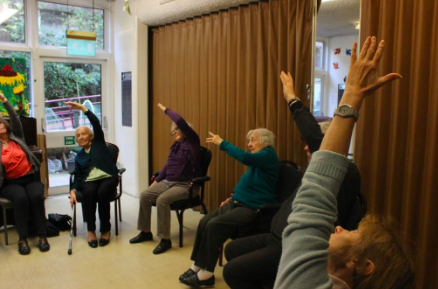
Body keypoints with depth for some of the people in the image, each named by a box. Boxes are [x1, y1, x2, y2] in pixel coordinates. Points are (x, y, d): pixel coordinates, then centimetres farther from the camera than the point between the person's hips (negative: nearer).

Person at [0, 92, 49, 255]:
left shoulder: (17, 137, 10)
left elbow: (15, 119, -3)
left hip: (30, 178, 1)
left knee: (36, 196, -30)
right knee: (21, 198, -33)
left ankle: (42, 236, -23)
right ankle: (22, 239, -25)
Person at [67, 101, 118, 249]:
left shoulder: (98, 143, 12)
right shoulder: (79, 156, 21)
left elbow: (96, 124, -2)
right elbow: (78, 175, 16)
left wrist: (82, 108, -8)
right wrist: (73, 190, -3)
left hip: (108, 177, -2)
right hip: (89, 180, 3)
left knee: (102, 193, -34)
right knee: (89, 193, -32)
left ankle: (106, 230, -18)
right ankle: (91, 230, -20)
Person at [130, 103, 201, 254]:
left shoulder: (192, 141, -7)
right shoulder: (175, 145, 15)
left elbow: (180, 121, -21)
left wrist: (166, 110, -8)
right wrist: (156, 180, 9)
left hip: (186, 185, -8)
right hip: (168, 182, 8)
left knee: (162, 200, -30)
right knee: (144, 196, -6)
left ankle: (165, 239, -19)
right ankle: (145, 232, 9)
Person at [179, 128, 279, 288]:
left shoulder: (268, 155, -11)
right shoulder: (256, 160, 17)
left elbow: (245, 157, -29)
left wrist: (222, 143, -22)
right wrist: (233, 197, 11)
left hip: (253, 209, -9)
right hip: (238, 203, 9)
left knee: (214, 225, -24)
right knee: (205, 221, -8)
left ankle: (206, 274, -13)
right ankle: (197, 266, -3)